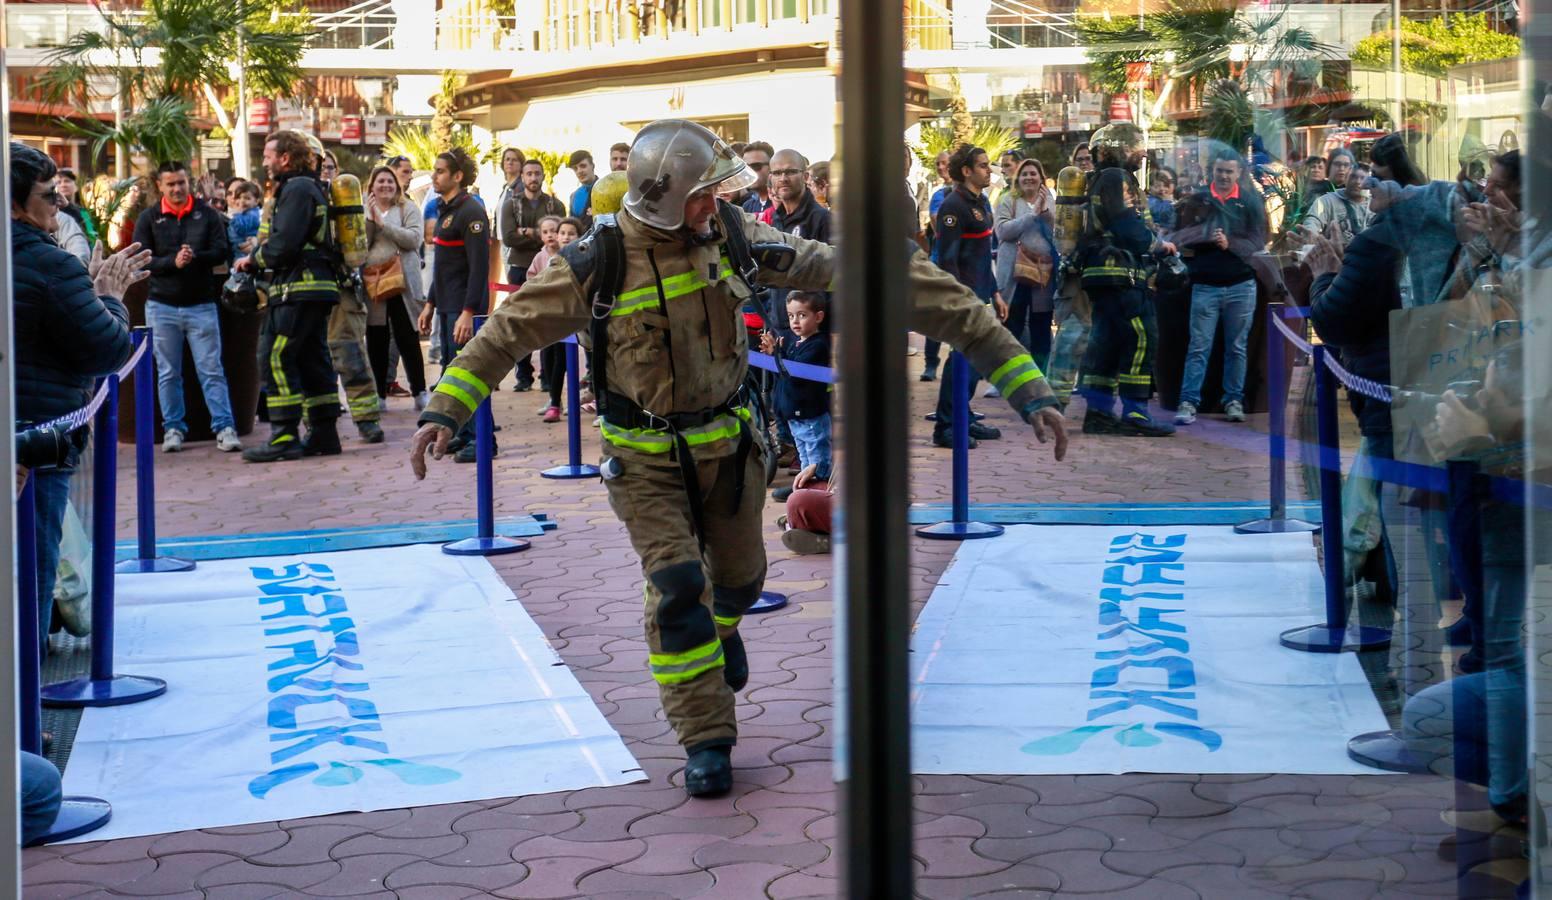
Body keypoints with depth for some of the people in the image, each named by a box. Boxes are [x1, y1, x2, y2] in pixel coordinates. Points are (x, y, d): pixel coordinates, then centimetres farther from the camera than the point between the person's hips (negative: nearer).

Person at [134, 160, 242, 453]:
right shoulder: (149, 219, 4)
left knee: (212, 370, -2)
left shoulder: (207, 214, 4)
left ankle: (225, 428, -2)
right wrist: (173, 262, -20)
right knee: (168, 373, 7)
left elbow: (222, 252, -3)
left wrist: (196, 258, -21)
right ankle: (173, 428, 16)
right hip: (162, 306, 1)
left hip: (201, 305, -1)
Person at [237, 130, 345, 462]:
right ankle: (324, 434, 13)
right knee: (312, 359, 11)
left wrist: (253, 260, -3)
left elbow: (284, 244, -20)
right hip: (317, 287, 10)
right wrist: (256, 261, 9)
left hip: (299, 289, -10)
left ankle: (285, 437, -11)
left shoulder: (297, 189, -11)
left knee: (276, 358, -10)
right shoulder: (310, 187, 21)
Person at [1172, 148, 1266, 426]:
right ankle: (1188, 402, -2)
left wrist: (1230, 243, -21)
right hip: (1205, 285, -1)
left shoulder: (1250, 202, 3)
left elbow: (1258, 241, -5)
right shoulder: (1198, 199, 4)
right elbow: (1182, 236, 1)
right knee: (1198, 347, -2)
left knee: (1237, 348, 8)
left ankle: (1234, 400, 15)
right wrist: (1208, 236, -17)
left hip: (1241, 286, 1)